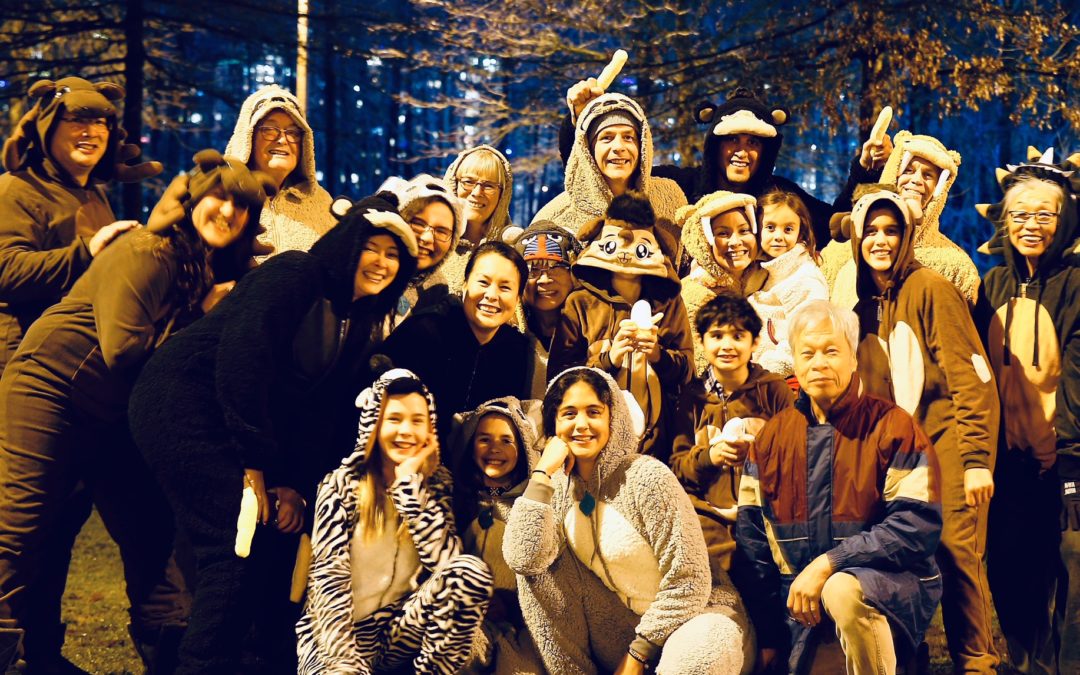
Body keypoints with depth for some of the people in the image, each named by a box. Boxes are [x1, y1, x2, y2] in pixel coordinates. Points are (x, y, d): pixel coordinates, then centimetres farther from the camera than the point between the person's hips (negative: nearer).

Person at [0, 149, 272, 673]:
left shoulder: (219, 276, 7)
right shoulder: (145, 252, -16)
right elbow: (122, 347, -23)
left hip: (116, 419, 8)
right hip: (50, 390, -8)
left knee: (153, 532, 9)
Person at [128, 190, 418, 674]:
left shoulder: (360, 325, 12)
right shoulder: (294, 273, -13)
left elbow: (328, 413, 11)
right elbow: (242, 356, -23)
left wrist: (297, 485, -1)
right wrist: (254, 464, -21)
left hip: (243, 427, 9)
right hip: (184, 404, -9)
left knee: (280, 533, 8)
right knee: (242, 543, -16)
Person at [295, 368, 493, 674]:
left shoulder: (435, 482, 4)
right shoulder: (343, 484, -4)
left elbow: (445, 559, -12)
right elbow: (329, 577, -12)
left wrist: (410, 483, -14)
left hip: (399, 632, 5)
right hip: (341, 634, -4)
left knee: (472, 572, -23)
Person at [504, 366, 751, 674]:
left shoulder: (647, 478, -19)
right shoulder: (561, 486, -2)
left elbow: (687, 583, -18)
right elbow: (523, 559, -20)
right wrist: (542, 472, -19)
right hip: (623, 621, 6)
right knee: (536, 576, -12)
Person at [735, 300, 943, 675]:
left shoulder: (892, 426, -6)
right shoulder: (772, 437, 7)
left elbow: (918, 526, -15)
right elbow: (752, 537, 8)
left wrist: (829, 564, -23)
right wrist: (768, 636, 4)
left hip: (891, 584, -4)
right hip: (801, 601, 5)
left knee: (844, 589, -35)